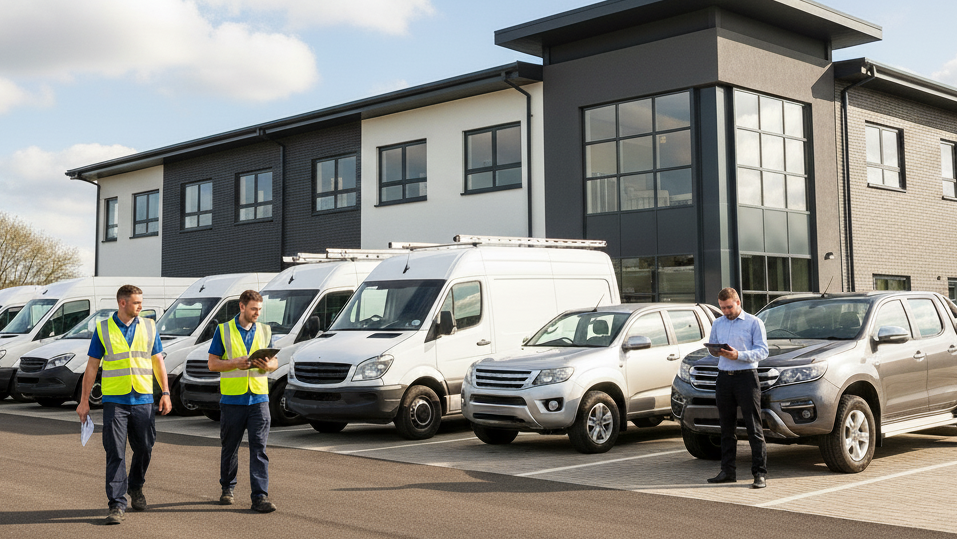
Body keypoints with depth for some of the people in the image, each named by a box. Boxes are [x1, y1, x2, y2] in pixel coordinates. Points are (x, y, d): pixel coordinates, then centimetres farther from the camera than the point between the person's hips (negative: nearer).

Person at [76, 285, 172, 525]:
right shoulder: (103, 329, 2)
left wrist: (166, 392, 3)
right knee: (115, 454, -4)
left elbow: (158, 361, 11)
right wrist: (84, 401, 1)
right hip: (114, 400, -2)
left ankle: (135, 487, 35)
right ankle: (117, 505, -1)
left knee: (144, 449, 9)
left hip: (143, 400, 2)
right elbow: (91, 366, 4)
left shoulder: (149, 327, 8)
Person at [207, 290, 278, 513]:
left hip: (258, 398, 1)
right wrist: (236, 363, -16)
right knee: (230, 448, 10)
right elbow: (212, 363, 0)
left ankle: (260, 496, -7)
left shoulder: (265, 331, 12)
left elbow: (274, 362, 15)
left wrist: (267, 365, -9)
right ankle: (227, 489, 29)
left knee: (259, 448, -6)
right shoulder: (223, 330, 3)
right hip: (231, 399, -1)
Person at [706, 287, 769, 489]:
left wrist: (738, 355, -18)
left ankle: (760, 474, -4)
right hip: (724, 377, 5)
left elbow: (762, 351, -5)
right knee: (727, 427, 8)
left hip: (746, 376, -5)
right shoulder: (717, 324, 18)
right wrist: (716, 351, -7)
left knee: (754, 427, -5)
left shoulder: (754, 323, 2)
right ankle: (728, 471, 14)